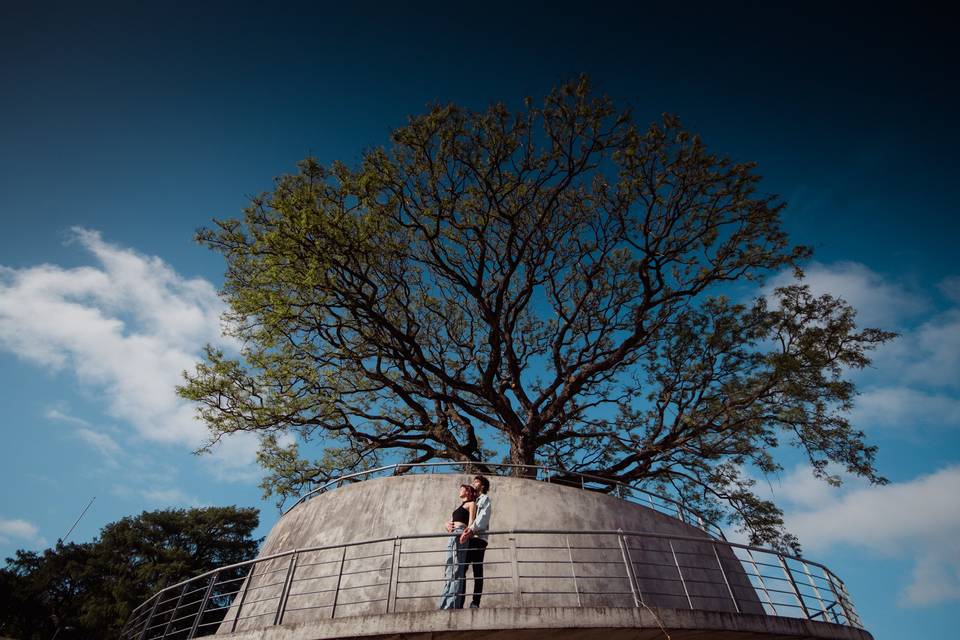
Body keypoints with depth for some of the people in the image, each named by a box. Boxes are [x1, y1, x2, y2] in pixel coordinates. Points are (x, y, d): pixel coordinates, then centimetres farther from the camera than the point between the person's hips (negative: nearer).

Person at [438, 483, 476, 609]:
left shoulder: (471, 504, 9)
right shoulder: (458, 507, 32)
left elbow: (471, 522, -6)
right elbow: (449, 521, 25)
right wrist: (447, 525, 1)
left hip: (461, 535, -8)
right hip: (452, 536, 8)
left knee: (456, 570, -13)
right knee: (449, 571, 3)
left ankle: (451, 605, -17)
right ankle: (446, 605, 3)